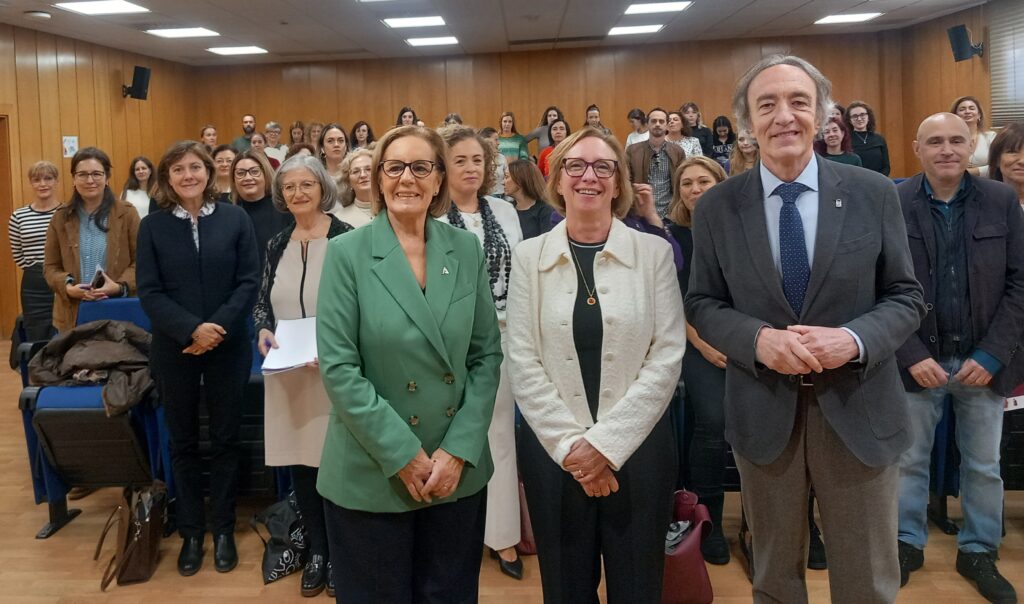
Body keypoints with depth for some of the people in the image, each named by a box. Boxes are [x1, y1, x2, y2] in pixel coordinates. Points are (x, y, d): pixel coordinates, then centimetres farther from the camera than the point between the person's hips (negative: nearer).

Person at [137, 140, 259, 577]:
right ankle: (191, 531, 25)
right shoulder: (152, 226, 0)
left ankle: (223, 529, 23)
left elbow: (249, 282, -4)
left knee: (225, 439, 8)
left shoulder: (235, 219, -1)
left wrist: (218, 328, -16)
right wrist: (192, 329, -18)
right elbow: (149, 292, -4)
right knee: (183, 442, 11)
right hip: (174, 350, 1)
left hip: (228, 347, 0)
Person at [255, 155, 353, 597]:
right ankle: (316, 550, 26)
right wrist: (263, 329, -4)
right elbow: (262, 300, 16)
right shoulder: (277, 244, 9)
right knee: (300, 460, 10)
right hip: (288, 371, 5)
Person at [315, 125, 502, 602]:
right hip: (372, 475, -2)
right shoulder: (347, 253, -7)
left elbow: (487, 355, 1)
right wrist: (402, 455, -14)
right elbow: (338, 367, -12)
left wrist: (459, 451, -8)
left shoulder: (467, 250, 1)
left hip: (459, 471, 3)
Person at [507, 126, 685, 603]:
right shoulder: (529, 257, 2)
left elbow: (666, 358, -6)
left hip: (638, 447, 0)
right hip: (552, 450, 1)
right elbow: (522, 363, -2)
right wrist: (570, 445, -10)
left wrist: (606, 443, -12)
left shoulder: (654, 252, 0)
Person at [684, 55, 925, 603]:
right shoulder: (716, 207, -3)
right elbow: (702, 304, 1)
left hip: (858, 410, 0)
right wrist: (758, 338, -19)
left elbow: (906, 297, 0)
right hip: (762, 411, 1)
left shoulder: (874, 194, -3)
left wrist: (854, 339, -20)